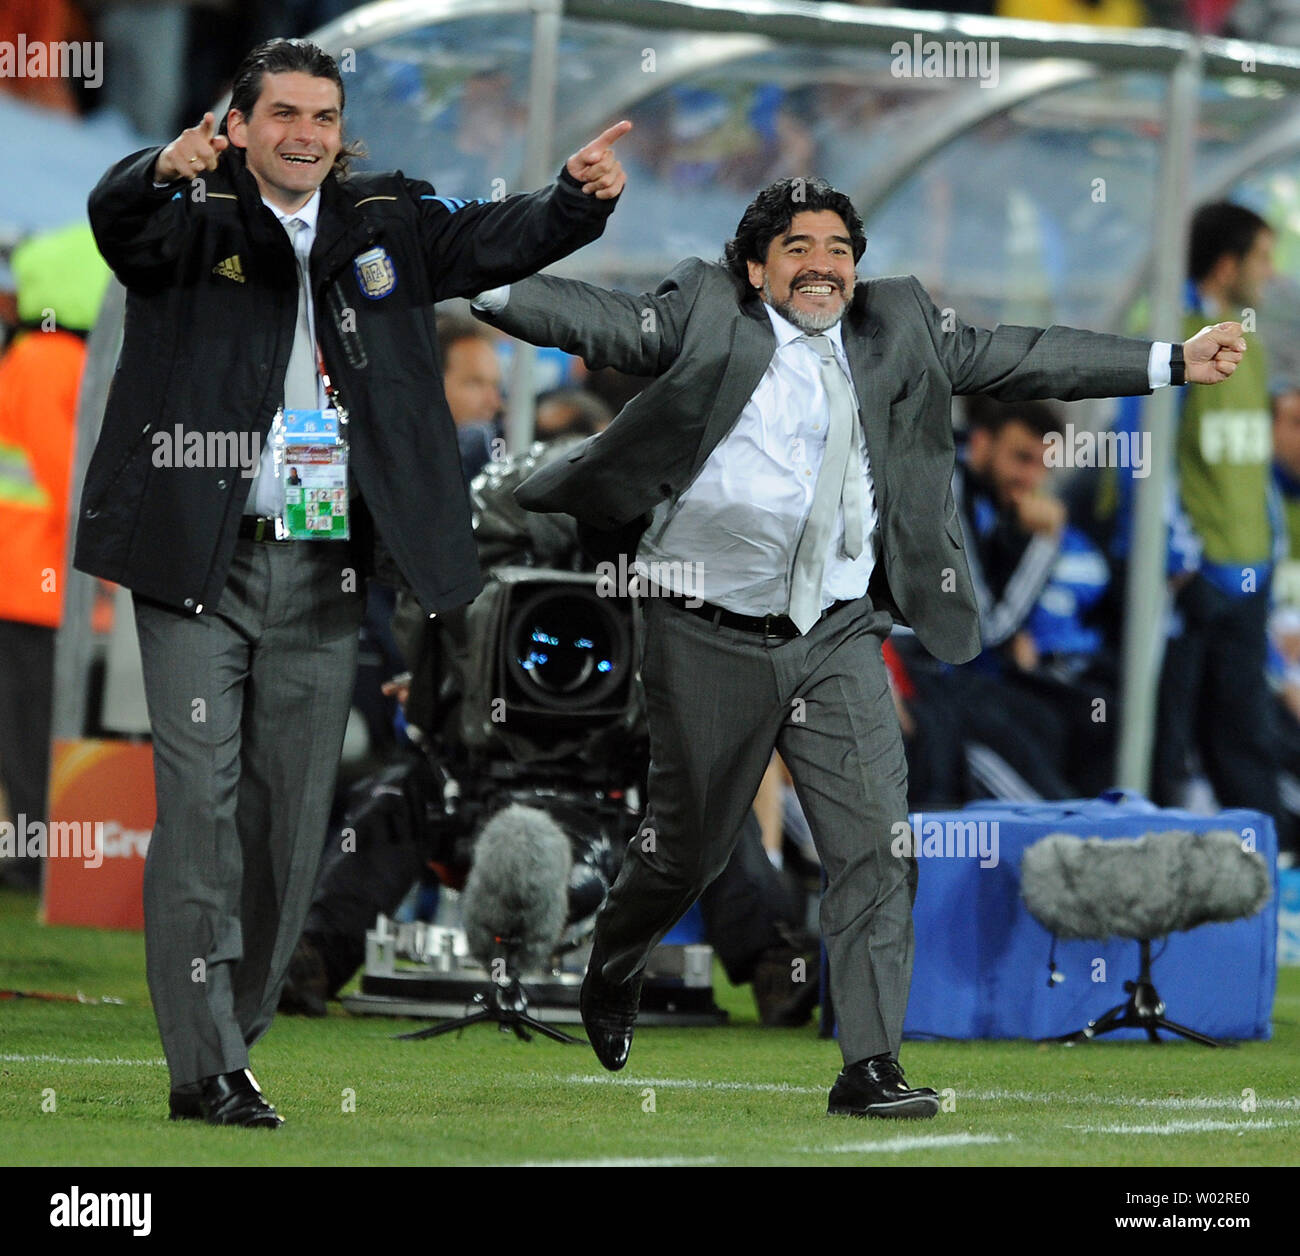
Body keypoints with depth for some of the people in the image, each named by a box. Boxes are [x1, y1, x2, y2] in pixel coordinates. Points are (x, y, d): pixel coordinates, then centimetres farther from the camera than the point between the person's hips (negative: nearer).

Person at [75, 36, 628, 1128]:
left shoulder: (387, 222, 11)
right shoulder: (193, 219, 0)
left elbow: (500, 239, 1)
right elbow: (118, 219, -20)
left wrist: (581, 196, -20)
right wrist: (165, 170, -43)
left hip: (322, 575, 4)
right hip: (200, 562, -4)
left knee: (292, 819, 8)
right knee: (202, 807, -7)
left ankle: (237, 1032, 20)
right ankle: (204, 1070, -6)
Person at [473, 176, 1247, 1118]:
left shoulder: (896, 329, 9)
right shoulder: (707, 316, -1)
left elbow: (1014, 359, 12)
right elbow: (603, 322, -8)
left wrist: (1174, 364, 11)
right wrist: (485, 289, -22)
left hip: (839, 641, 3)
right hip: (713, 639, -3)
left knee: (878, 846, -8)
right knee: (689, 845, 9)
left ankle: (871, 1067, -5)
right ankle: (611, 976, 40)